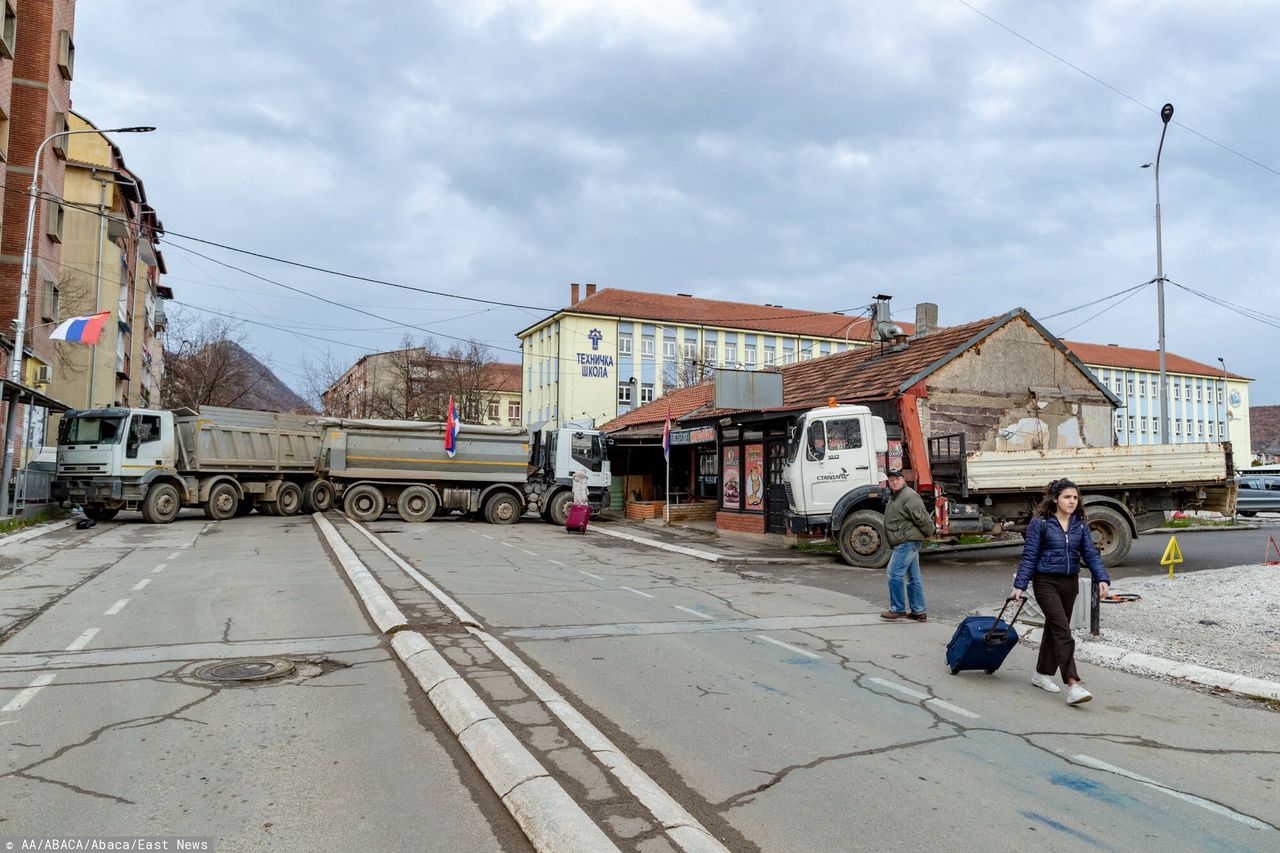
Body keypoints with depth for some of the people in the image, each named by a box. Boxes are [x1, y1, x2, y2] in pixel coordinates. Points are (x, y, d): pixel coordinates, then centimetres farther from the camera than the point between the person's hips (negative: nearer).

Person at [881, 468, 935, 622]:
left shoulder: (909, 497, -16)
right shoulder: (894, 497, 16)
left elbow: (923, 518, -18)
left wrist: (928, 533, -4)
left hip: (907, 542, -10)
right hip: (905, 543, 10)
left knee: (894, 574, -7)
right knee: (914, 577, 11)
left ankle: (898, 609, 1)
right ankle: (918, 611, 15)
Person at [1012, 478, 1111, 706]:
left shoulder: (1080, 525, 5)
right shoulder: (1040, 523, -9)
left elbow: (1091, 554, 0)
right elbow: (1029, 556, -8)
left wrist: (1102, 579, -15)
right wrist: (1020, 584, -10)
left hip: (1070, 584, 6)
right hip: (1046, 582, -6)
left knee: (1054, 628, 15)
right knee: (1063, 631, -14)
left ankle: (1042, 674, 31)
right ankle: (1073, 686, -18)